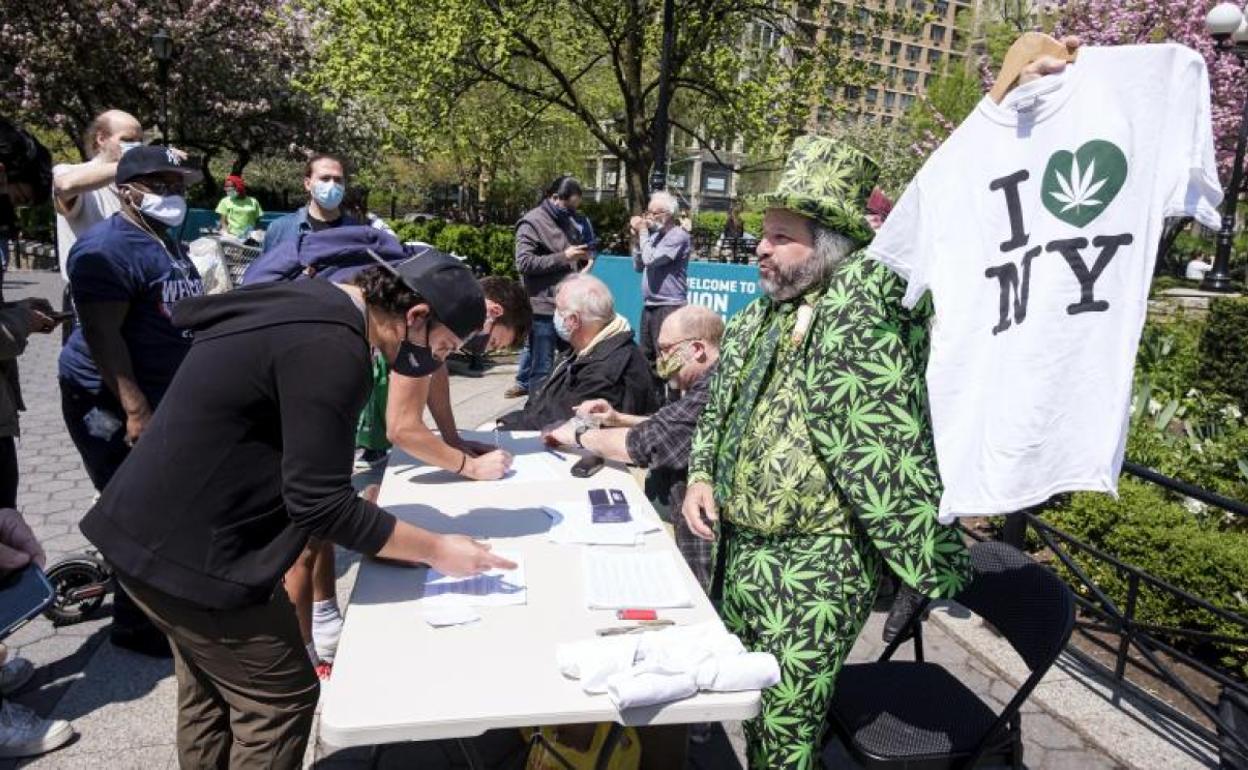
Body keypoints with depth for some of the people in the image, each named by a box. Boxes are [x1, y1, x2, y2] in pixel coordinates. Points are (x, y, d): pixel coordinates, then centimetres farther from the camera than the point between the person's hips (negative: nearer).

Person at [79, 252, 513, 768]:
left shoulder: (309, 302, 4)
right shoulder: (329, 348, -27)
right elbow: (319, 502, -25)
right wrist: (435, 550, -17)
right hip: (192, 553, -10)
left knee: (209, 691, 24)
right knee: (282, 696, 5)